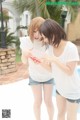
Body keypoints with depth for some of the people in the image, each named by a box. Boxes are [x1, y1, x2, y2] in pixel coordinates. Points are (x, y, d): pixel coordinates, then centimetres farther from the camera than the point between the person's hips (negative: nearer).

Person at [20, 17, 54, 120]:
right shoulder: (28, 41, -21)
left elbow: (51, 69, -28)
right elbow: (25, 62, -13)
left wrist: (40, 62, -46)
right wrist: (24, 55, -35)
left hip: (48, 77, -1)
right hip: (34, 77, 1)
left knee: (48, 101, 6)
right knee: (37, 101, 7)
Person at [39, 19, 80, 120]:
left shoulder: (71, 48, -26)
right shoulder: (52, 47, -6)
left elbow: (70, 72, -24)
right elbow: (53, 69, -1)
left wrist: (54, 60, -32)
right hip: (60, 88, 6)